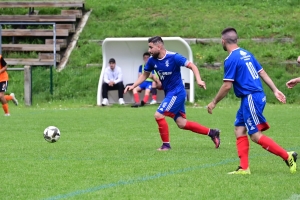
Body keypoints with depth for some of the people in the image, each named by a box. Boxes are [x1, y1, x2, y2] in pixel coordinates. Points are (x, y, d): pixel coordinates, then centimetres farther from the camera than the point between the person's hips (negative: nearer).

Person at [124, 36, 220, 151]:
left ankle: (166, 145, 0)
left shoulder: (173, 57, -18)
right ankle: (211, 133, 18)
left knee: (158, 115, -15)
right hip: (169, 93, 8)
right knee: (181, 124, 7)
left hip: (176, 93, -8)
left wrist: (198, 80, -30)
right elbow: (145, 75, 17)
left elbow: (192, 66, -15)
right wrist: (133, 86, 5)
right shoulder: (152, 61, 2)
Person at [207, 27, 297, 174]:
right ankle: (244, 168, 5)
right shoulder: (246, 54, 13)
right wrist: (275, 90, 18)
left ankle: (287, 156, -6)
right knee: (239, 130, 9)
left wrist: (214, 103, -4)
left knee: (256, 136, -6)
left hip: (251, 99, -9)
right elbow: (262, 72, 15)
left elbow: (227, 86, -15)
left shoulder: (231, 59, -14)